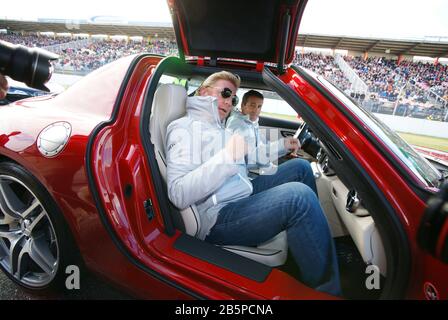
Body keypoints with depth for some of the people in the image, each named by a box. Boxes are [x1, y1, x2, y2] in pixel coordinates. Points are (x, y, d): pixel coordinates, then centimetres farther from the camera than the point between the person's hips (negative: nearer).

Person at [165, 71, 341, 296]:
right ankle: (326, 290, -9)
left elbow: (248, 158, 31)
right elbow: (178, 195, -23)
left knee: (301, 169, 14)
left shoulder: (220, 129, 20)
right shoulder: (185, 127, -9)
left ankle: (318, 238, 25)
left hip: (245, 196, 10)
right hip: (218, 218, -10)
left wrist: (281, 145, 21)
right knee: (300, 196, -29)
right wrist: (227, 156, -28)